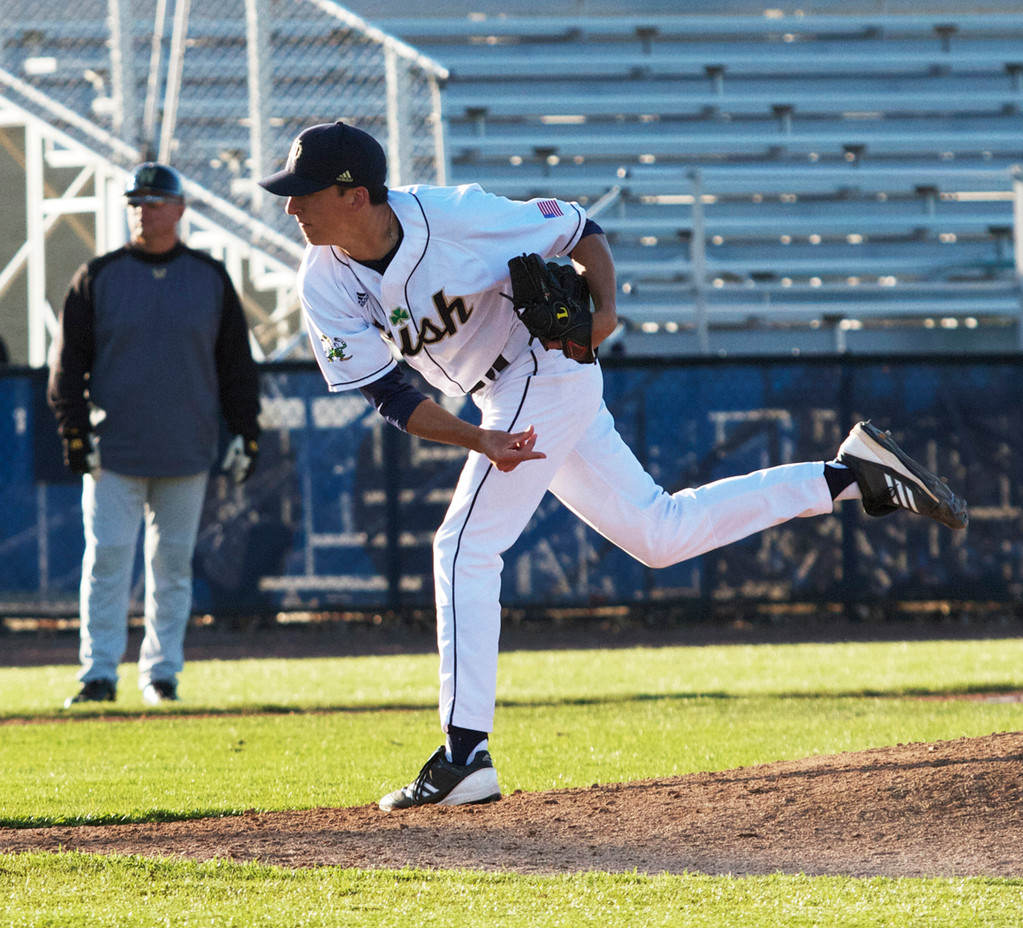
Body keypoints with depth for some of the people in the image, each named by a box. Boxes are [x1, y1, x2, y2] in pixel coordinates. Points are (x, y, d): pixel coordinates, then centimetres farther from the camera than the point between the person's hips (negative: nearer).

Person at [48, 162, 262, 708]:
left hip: (186, 453, 2)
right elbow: (68, 362, 3)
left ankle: (161, 672, 13)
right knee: (106, 560, -7)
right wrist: (75, 432, -5)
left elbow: (236, 362, 11)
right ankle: (100, 673, -5)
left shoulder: (211, 279, 7)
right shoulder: (97, 278, 3)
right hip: (113, 454, -2)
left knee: (173, 563, 6)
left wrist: (245, 432, 6)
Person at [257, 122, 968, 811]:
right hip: (508, 403, 7)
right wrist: (479, 441, -25)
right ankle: (852, 474, 21)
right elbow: (389, 395, -11)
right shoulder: (325, 286, -9)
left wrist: (603, 303, -28)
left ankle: (466, 757, -13)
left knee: (465, 548, -15)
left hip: (546, 372, -7)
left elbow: (581, 229, -10)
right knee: (658, 534, 14)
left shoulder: (454, 215, -24)